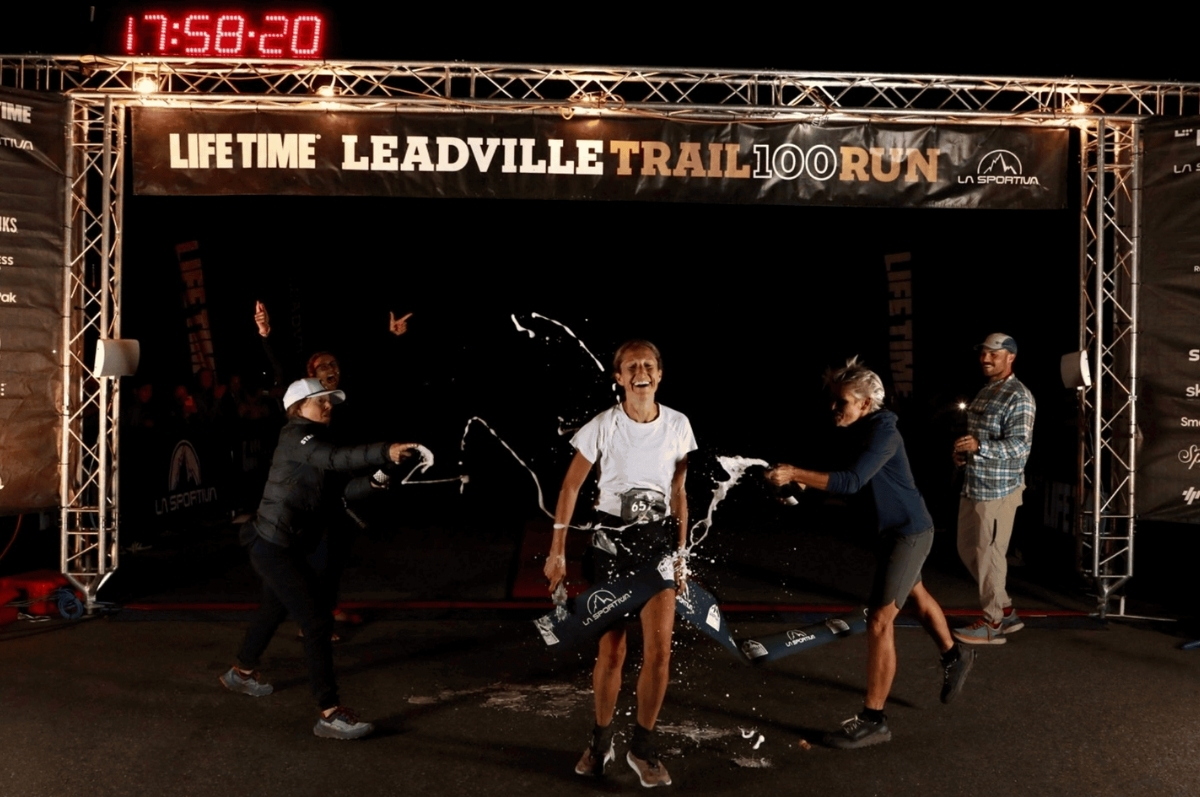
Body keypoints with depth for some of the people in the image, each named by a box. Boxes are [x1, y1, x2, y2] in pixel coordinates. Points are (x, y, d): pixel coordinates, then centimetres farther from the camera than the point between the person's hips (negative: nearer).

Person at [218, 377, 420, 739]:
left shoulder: (311, 440, 15)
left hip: (282, 545, 11)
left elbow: (336, 489, 7)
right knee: (317, 621, -14)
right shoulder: (295, 437, -15)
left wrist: (373, 481, -12)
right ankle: (330, 714, -12)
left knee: (276, 608, 31)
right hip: (274, 546, -11)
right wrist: (385, 450, -49)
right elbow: (335, 458, -36)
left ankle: (241, 672, 54)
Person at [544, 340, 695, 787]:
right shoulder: (602, 427, -11)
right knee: (612, 652, 7)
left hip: (659, 539, 2)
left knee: (659, 650, -7)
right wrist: (557, 551, -5)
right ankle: (601, 742, 30)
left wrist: (681, 552, 7)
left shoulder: (678, 426, -3)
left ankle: (643, 749, 14)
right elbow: (570, 488, -4)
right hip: (612, 540, -2)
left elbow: (678, 493, 6)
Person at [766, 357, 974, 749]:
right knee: (916, 594, 30)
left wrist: (795, 474, -45)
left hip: (909, 532, -10)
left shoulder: (883, 433, -26)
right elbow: (855, 481, 9)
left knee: (880, 621, -9)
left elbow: (852, 481, -39)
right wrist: (806, 483, -3)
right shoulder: (864, 431, 3)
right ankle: (954, 656, 57)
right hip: (895, 529, 10)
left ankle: (873, 720, 0)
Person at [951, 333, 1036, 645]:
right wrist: (963, 452, 7)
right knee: (968, 549, 15)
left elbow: (1020, 445, -21)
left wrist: (978, 446, -34)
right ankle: (1005, 611, 28)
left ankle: (993, 623, 13)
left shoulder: (1018, 397, -14)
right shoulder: (986, 391, 15)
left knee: (989, 554, -1)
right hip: (973, 485, 10)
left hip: (998, 489, -10)